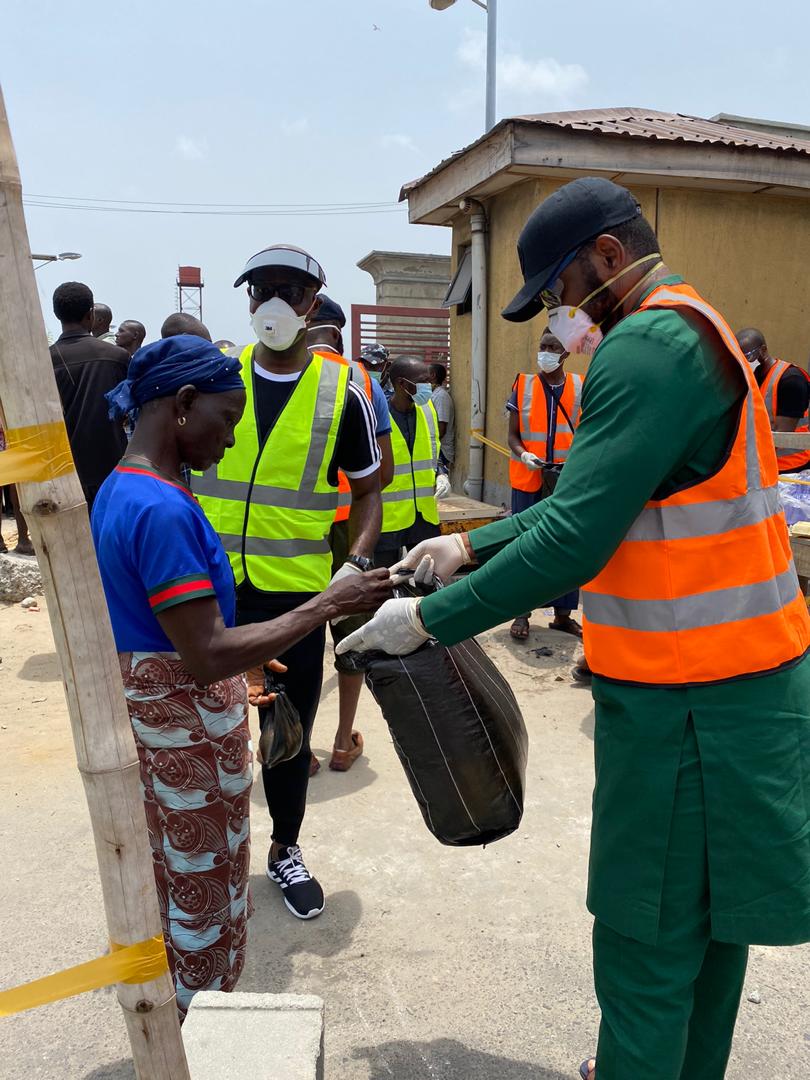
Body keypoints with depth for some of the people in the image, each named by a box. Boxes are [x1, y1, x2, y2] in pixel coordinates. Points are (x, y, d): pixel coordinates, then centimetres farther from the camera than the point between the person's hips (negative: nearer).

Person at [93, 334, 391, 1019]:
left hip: (143, 706, 10)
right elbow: (206, 657, -29)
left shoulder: (118, 491, 5)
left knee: (168, 879, 25)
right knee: (206, 893, 11)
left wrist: (232, 668, 14)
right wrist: (328, 605, -26)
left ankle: (175, 1019, 46)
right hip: (188, 727, -10)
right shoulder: (163, 508, -27)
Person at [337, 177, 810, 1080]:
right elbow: (591, 498, 16)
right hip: (732, 684, 10)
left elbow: (573, 542, -26)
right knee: (710, 918, 24)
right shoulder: (692, 331, 15)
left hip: (688, 704, -10)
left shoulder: (650, 345, -19)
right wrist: (471, 545, 14)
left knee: (649, 943, 6)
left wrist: (428, 619, -16)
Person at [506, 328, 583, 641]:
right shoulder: (523, 385, 2)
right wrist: (523, 454, -17)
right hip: (528, 481, -1)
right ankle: (522, 614, 13)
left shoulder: (581, 388, 4)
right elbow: (513, 434, 4)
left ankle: (563, 613, 19)